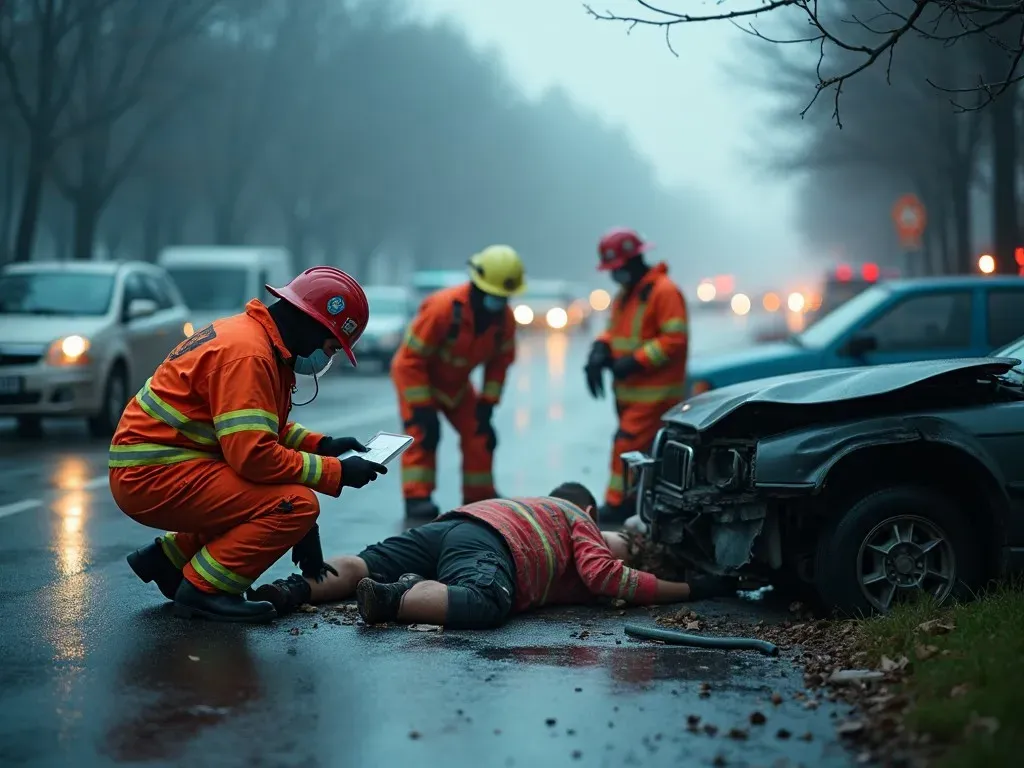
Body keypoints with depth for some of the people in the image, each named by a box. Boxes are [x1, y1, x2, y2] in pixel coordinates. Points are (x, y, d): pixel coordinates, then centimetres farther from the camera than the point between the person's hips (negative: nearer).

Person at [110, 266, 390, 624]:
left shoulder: (254, 336, 12)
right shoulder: (246, 354, -20)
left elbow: (265, 427, 22)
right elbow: (253, 454, -25)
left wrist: (323, 445, 7)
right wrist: (337, 472, -17)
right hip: (154, 477, -11)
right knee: (297, 504, -19)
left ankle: (169, 558, 19)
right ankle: (204, 590, -10)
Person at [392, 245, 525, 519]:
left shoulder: (505, 319, -16)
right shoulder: (443, 308, -34)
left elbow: (499, 362, 0)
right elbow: (411, 359, -29)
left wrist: (487, 404, -6)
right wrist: (421, 407, -27)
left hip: (456, 382, 6)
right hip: (415, 373, -6)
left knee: (480, 433, 0)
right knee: (423, 432, -20)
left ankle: (479, 496, 14)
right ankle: (417, 497, -17)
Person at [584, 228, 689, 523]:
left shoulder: (664, 292, -14)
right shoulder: (625, 293, 17)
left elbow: (674, 339, -19)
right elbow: (614, 330, 21)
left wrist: (636, 361, -22)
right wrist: (601, 348, -2)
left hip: (654, 392, -9)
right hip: (628, 390, 9)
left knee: (628, 444, -13)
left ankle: (617, 505, -9)